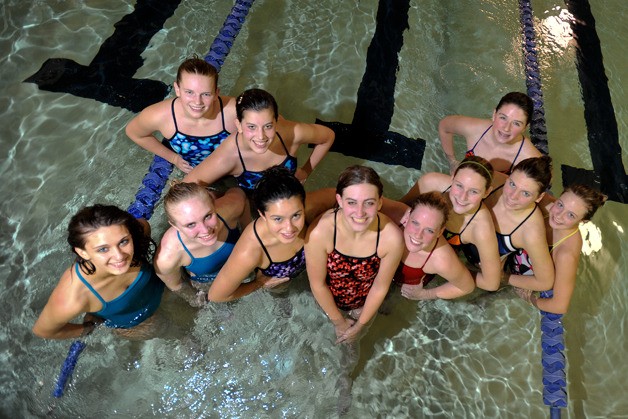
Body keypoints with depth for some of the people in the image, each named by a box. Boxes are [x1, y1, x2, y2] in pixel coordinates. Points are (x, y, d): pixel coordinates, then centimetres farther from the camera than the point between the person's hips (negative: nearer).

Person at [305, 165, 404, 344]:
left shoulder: (392, 238, -36)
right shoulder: (319, 232, -40)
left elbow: (380, 287, -18)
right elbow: (318, 284, -22)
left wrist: (360, 325, -4)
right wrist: (338, 321, -7)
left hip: (365, 305, 1)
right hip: (328, 302, 0)